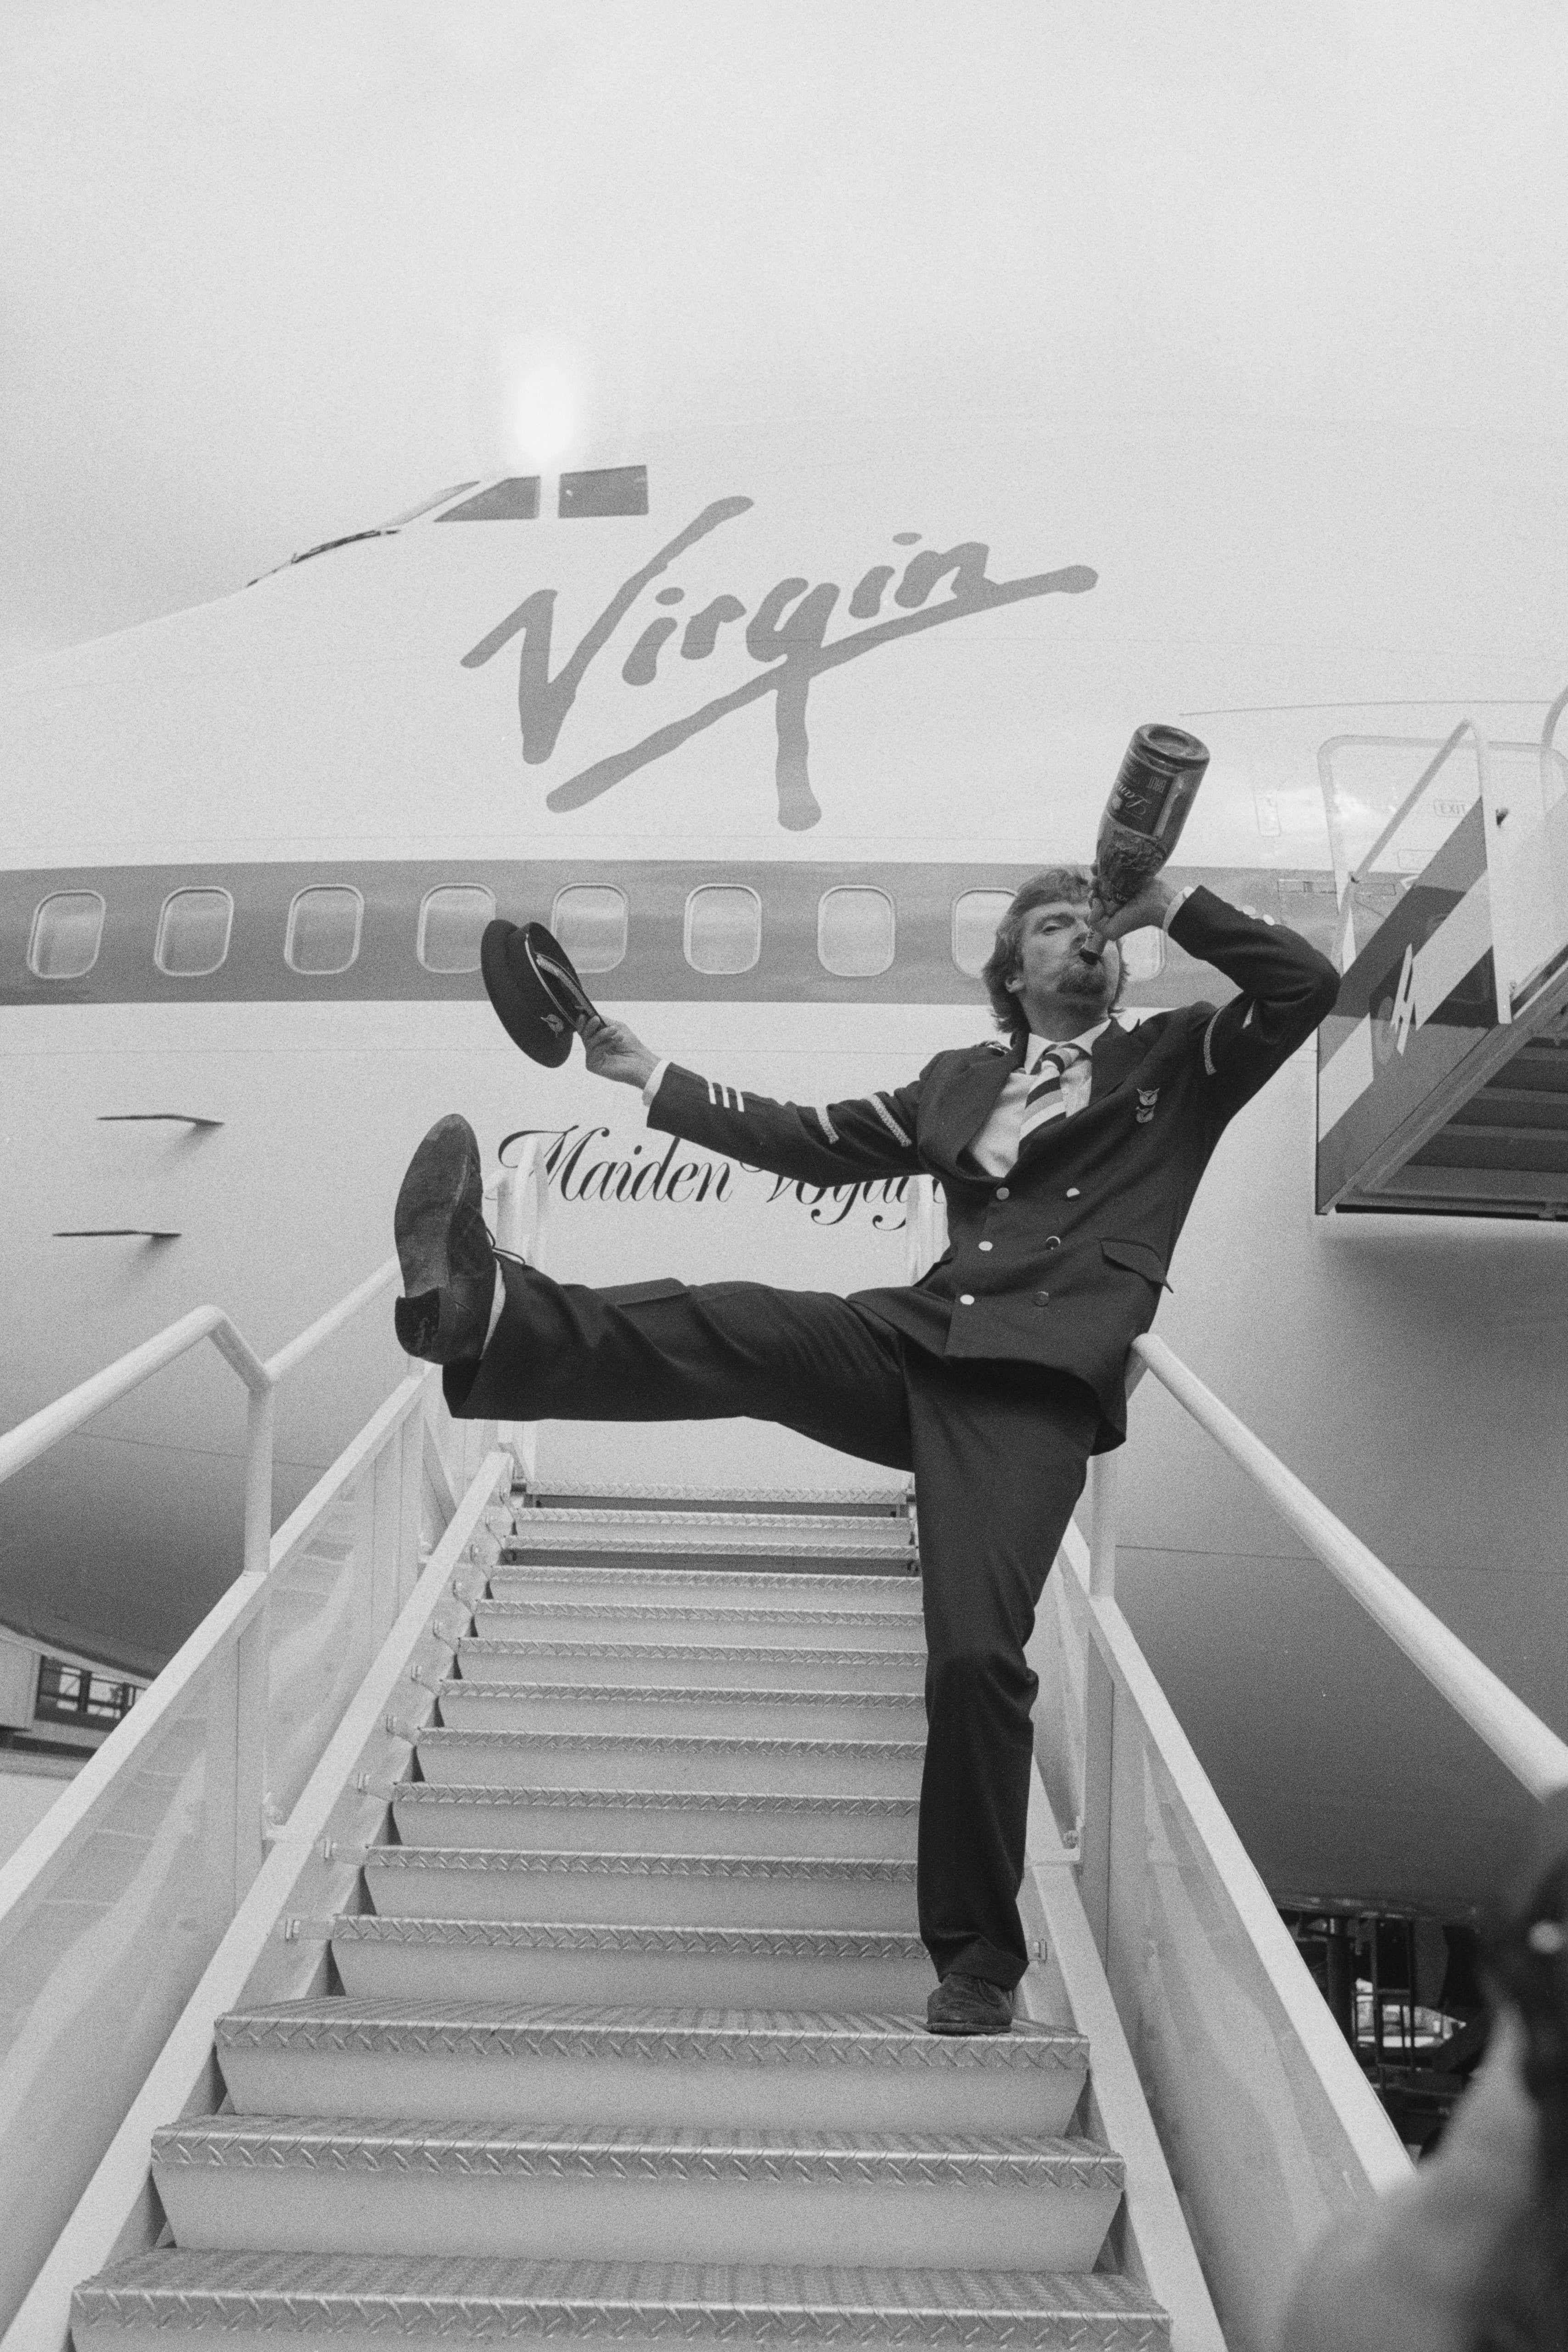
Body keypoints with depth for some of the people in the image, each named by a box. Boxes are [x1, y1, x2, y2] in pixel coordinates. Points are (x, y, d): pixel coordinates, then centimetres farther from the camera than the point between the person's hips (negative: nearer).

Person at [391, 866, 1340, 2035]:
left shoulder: (1177, 1063, 17)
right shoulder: (958, 1081, 27)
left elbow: (1306, 985, 5)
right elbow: (815, 1141, 30)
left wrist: (1171, 905, 3)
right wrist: (656, 1077, 27)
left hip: (1039, 1389, -4)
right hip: (917, 1340, 5)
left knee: (978, 1648, -19)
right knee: (725, 1325, -22)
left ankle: (979, 1961, -6)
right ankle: (485, 1313, -44)